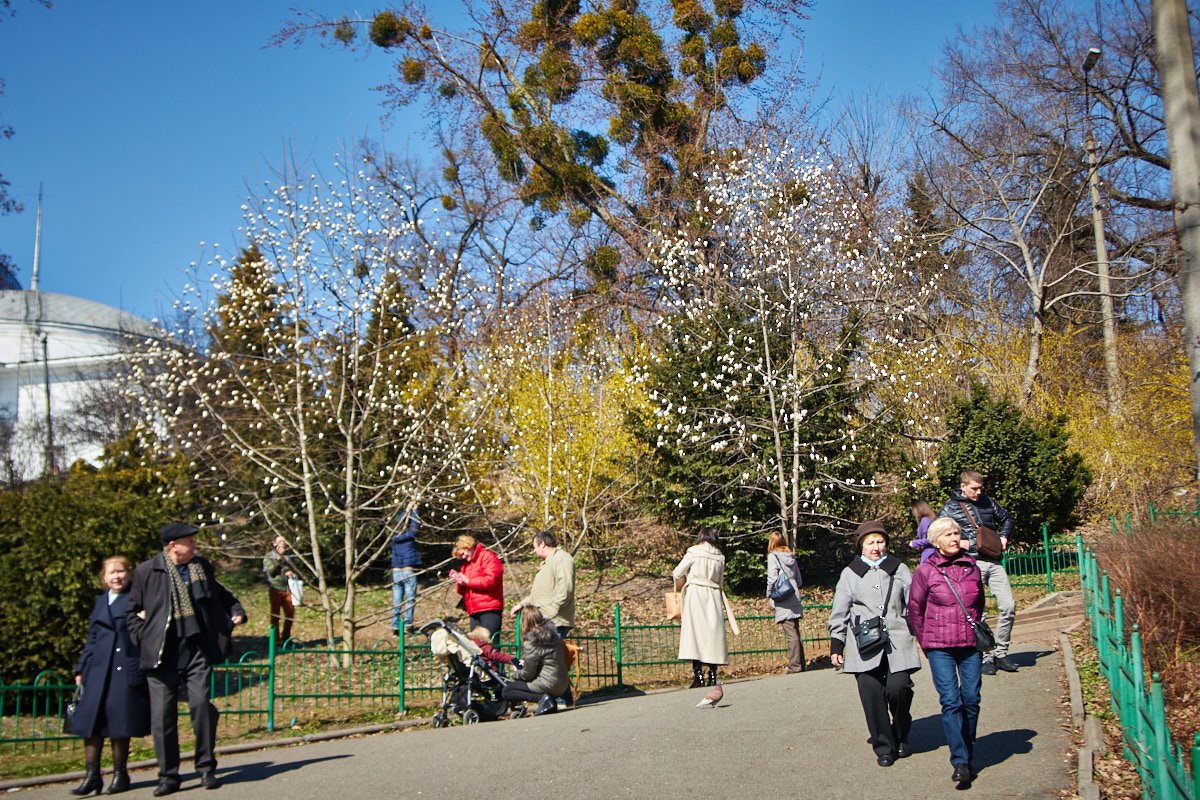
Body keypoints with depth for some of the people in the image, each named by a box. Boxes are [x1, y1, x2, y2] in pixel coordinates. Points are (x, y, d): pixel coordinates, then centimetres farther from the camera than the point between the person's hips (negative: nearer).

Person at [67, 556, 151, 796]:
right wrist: (81, 668, 16)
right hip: (98, 670, 4)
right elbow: (92, 639, 21)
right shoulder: (100, 601, 18)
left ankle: (120, 774, 10)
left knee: (120, 723, -1)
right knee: (90, 720, -2)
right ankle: (92, 774, 5)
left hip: (127, 669, -4)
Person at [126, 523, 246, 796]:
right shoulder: (146, 571, 1)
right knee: (162, 715, 2)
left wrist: (236, 611, 14)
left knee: (201, 704, -9)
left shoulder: (202, 566, 10)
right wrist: (142, 637, -2)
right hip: (162, 654, -1)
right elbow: (131, 610, 10)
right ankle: (168, 776, 14)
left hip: (197, 650, 2)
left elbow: (220, 594, 28)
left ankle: (206, 768, 6)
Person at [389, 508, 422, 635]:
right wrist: (413, 510, 17)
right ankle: (408, 623, -10)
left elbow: (399, 523, 21)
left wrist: (407, 510, 28)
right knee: (410, 598, -2)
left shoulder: (394, 537, 6)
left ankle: (395, 626, 3)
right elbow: (417, 524, 6)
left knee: (396, 600, 6)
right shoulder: (409, 536, -7)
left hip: (396, 572, 4)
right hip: (408, 572, -4)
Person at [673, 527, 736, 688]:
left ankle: (698, 674, -14)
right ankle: (712, 675, 3)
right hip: (714, 596, 4)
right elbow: (720, 581, 15)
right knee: (713, 633, 6)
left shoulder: (694, 552, 0)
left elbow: (678, 573, 3)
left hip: (695, 593, -4)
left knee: (695, 632, -6)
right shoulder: (720, 557, 11)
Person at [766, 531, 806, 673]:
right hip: (795, 599, 7)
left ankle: (795, 666, -9)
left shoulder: (773, 556, -7)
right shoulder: (792, 556, 13)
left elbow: (772, 579, -13)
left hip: (783, 603, -7)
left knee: (791, 635, -8)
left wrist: (769, 595, -1)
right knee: (796, 633, 13)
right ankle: (800, 664, 16)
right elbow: (799, 580, 17)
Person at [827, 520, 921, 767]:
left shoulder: (900, 570, 14)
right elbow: (839, 613, 12)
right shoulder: (850, 574, 11)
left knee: (898, 688, -14)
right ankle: (883, 747, 9)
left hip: (897, 641, 0)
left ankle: (901, 738, 12)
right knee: (872, 695, -7)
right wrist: (836, 645, 8)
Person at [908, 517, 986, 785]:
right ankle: (960, 762, -11)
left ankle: (968, 756, 17)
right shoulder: (926, 571, -3)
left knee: (971, 700, 3)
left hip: (970, 645, 3)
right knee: (951, 701, -10)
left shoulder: (971, 566, 7)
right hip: (940, 648, -3)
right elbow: (914, 609, 5)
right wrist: (926, 642, 9)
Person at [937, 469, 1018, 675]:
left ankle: (1000, 653, 11)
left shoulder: (988, 502, 13)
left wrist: (1004, 536, 11)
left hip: (993, 561, 5)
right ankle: (985, 657, 5)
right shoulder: (949, 508, 0)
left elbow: (1006, 518, 29)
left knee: (1009, 606, -2)